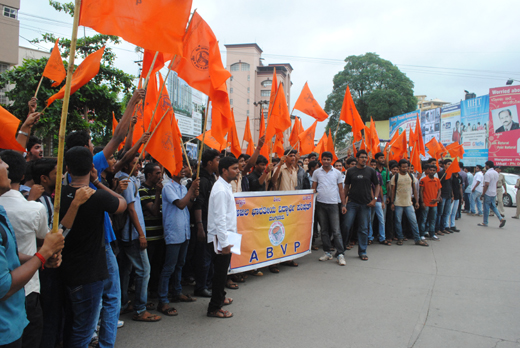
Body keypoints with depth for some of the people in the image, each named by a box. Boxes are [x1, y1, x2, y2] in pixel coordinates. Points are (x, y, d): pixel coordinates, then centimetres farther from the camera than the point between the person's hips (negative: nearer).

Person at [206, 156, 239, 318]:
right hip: (220, 237, -10)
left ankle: (220, 297, 39)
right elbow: (220, 218, -24)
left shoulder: (226, 187, 11)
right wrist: (224, 242, -23)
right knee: (220, 272, -1)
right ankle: (214, 308, 11)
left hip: (226, 235, 10)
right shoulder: (221, 190, -20)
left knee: (222, 270, 22)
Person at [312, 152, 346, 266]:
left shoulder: (337, 173, 5)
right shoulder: (316, 172, 5)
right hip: (320, 204, 2)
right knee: (324, 230, 8)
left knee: (336, 230, -5)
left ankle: (340, 254, 0)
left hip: (333, 204, -1)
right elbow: (313, 189, 8)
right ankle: (327, 252, 18)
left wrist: (343, 205, 3)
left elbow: (341, 190, 7)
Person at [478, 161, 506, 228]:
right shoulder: (496, 173, 10)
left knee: (486, 208, 0)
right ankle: (501, 219, 3)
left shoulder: (488, 173, -18)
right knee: (493, 207, 17)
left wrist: (482, 195, -18)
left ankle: (485, 223, 7)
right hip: (494, 193, 8)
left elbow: (486, 185, -22)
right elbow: (496, 183, 17)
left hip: (488, 194, -8)